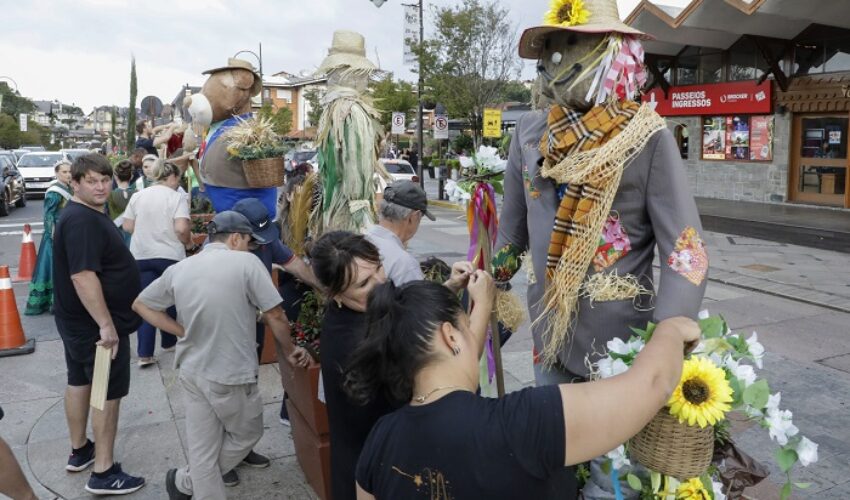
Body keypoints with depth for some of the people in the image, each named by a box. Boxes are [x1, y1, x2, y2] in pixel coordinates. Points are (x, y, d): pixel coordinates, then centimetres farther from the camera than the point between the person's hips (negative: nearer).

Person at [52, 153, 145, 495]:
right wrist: (106, 324, -31)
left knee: (79, 381, 19)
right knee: (109, 392, -3)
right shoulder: (82, 221, -24)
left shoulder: (88, 214, 10)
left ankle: (79, 451, 35)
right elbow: (83, 275, -31)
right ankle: (103, 474, 5)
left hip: (78, 320, 10)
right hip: (95, 324, -10)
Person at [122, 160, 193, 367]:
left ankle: (144, 354, 0)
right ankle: (168, 342, 31)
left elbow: (128, 227, 8)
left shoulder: (137, 196, 9)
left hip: (141, 256, 4)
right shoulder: (177, 197, -6)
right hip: (170, 256, -3)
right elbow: (181, 229, -18)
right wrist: (188, 243, 0)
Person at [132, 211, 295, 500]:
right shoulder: (247, 263, -14)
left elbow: (141, 305, 12)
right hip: (231, 373, -5)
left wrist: (183, 332, 10)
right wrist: (290, 351, 4)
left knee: (202, 448, 15)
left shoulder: (179, 269, 3)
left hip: (191, 371, 5)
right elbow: (275, 316, -12)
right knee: (247, 434, 21)